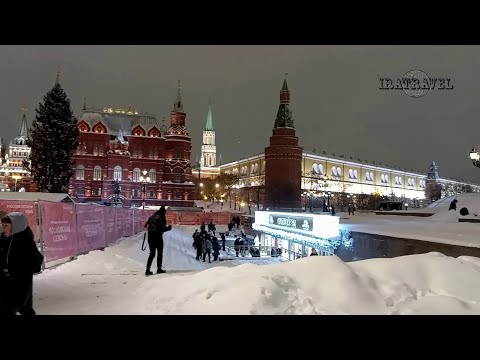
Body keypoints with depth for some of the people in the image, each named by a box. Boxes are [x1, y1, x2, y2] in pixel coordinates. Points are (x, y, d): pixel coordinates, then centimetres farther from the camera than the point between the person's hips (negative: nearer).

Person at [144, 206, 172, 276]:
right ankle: (159, 268, 12)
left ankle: (148, 270, 3)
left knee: (152, 253, 11)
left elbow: (146, 226, 11)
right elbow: (162, 229, -15)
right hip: (158, 237, -6)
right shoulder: (160, 218, -11)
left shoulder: (151, 217, 9)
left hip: (150, 237, 6)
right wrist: (169, 228, 0)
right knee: (160, 253, 10)